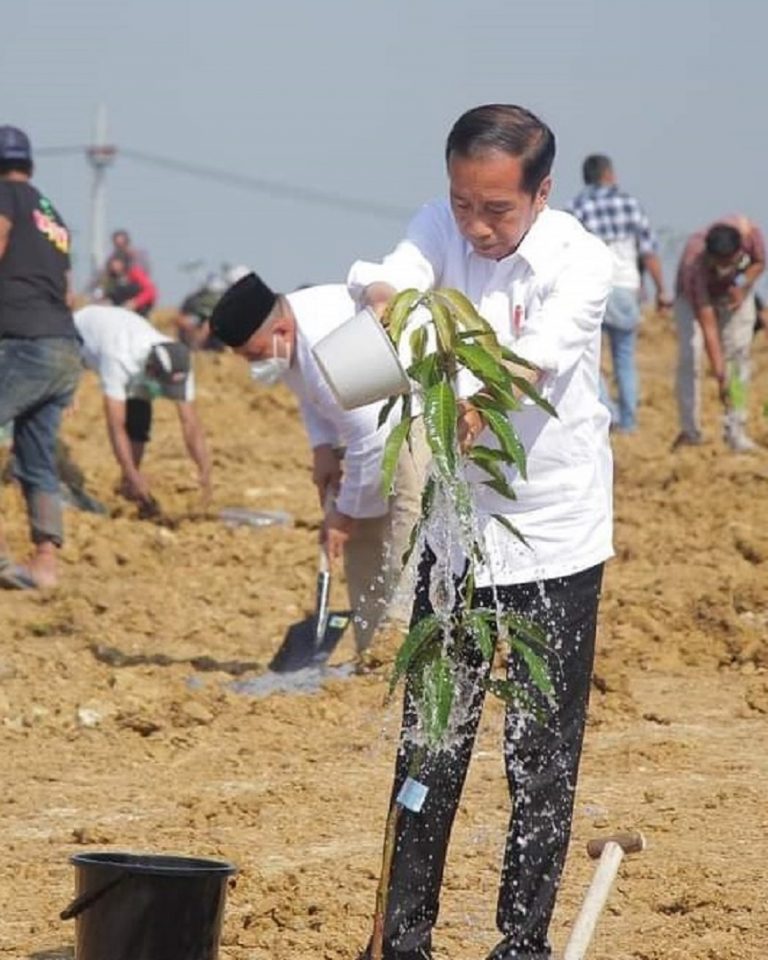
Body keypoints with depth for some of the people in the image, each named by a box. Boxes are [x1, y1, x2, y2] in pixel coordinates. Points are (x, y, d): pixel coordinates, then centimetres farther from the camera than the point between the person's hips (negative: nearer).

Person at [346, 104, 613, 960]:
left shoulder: (580, 262, -16)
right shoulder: (441, 228, -3)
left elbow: (537, 361, -33)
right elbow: (385, 281, -22)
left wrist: (475, 409, -54)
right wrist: (387, 303, -47)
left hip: (555, 533, -3)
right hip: (456, 518, 3)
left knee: (542, 754, 1)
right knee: (428, 741, 6)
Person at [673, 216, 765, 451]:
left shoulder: (749, 232, -37)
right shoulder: (694, 266, -42)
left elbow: (759, 263, -11)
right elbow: (709, 328, -40)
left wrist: (742, 284, -31)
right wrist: (720, 376, -41)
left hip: (736, 292, 3)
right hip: (695, 296, -3)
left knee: (738, 353, -7)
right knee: (689, 355, -15)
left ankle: (735, 430, -4)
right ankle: (690, 431, -6)